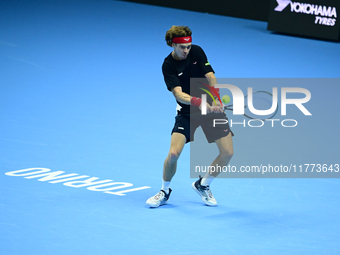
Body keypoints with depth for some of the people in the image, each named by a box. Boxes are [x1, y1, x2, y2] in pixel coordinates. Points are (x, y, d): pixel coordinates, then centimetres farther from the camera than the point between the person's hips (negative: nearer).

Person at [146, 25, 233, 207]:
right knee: (174, 153, -19)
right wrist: (199, 103, -44)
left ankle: (203, 185, 20)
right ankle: (164, 192, 8)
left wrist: (216, 101, -30)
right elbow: (178, 94, -26)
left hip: (211, 108, 2)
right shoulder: (168, 66, -14)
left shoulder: (197, 52, -8)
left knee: (227, 152, -5)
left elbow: (211, 78, -12)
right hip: (187, 112, -2)